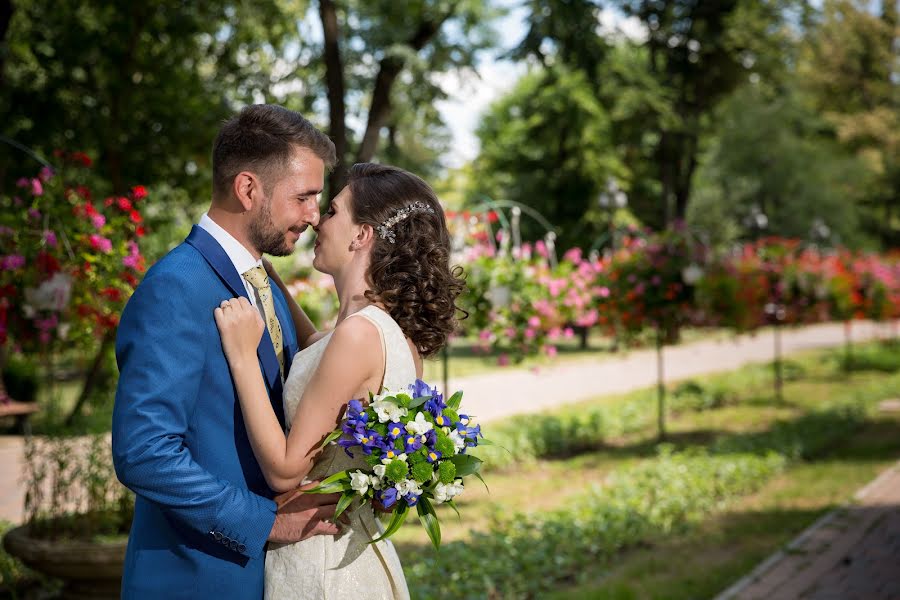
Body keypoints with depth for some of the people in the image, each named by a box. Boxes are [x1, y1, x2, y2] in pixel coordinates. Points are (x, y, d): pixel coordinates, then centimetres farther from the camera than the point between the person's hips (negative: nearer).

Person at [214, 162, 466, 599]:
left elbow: (285, 470, -21)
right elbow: (315, 351, 23)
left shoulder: (360, 333, -24)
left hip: (320, 565, -8)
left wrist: (242, 354, -19)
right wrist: (266, 270, 21)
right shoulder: (399, 331, 2)